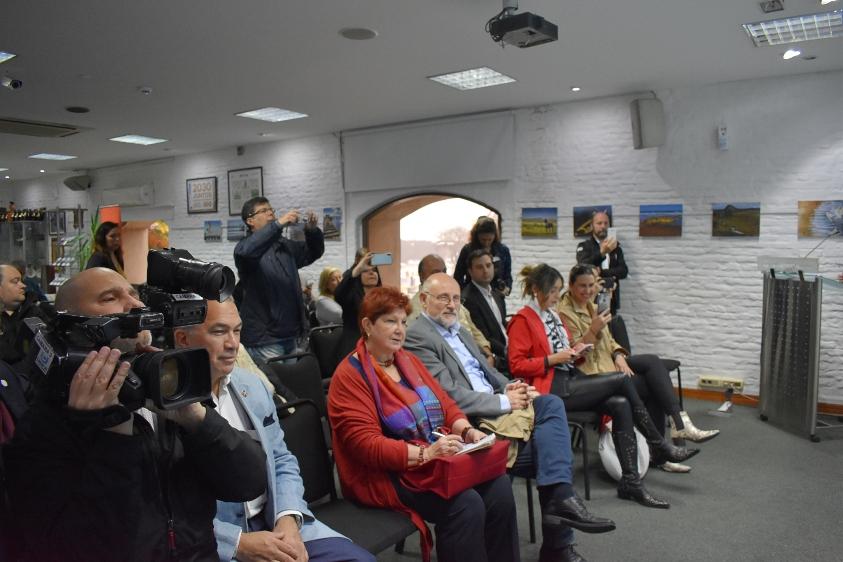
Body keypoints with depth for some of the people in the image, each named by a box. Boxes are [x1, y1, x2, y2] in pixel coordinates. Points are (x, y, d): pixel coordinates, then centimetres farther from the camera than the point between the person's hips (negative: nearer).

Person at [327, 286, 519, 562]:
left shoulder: (408, 359, 14)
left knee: (499, 486, -14)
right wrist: (424, 453, -28)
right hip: (388, 473, -7)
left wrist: (467, 431, -7)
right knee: (466, 505, -26)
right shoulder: (349, 376, -11)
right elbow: (366, 445, -18)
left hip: (438, 457, 7)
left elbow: (445, 403, 14)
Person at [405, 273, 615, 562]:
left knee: (550, 403, -16)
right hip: (470, 423, -8)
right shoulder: (416, 338, -12)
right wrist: (504, 402, -15)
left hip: (494, 406, 8)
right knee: (550, 442, -14)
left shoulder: (460, 331, 19)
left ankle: (560, 499, -17)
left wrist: (508, 387, 0)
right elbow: (450, 396, -19)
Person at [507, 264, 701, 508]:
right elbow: (517, 366, -12)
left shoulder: (552, 315, 19)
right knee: (622, 380, -16)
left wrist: (574, 351, 6)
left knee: (620, 404, -17)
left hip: (570, 379, 8)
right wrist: (554, 358, -17)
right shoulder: (522, 320, -6)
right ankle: (660, 447, 0)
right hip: (552, 389, -8)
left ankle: (630, 481, -13)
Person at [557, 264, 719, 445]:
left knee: (653, 361, -14)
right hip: (592, 373, -8)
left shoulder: (590, 305, 14)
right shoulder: (565, 312, -13)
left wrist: (619, 356, -4)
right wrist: (593, 330, -31)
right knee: (653, 385, -16)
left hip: (608, 361, 8)